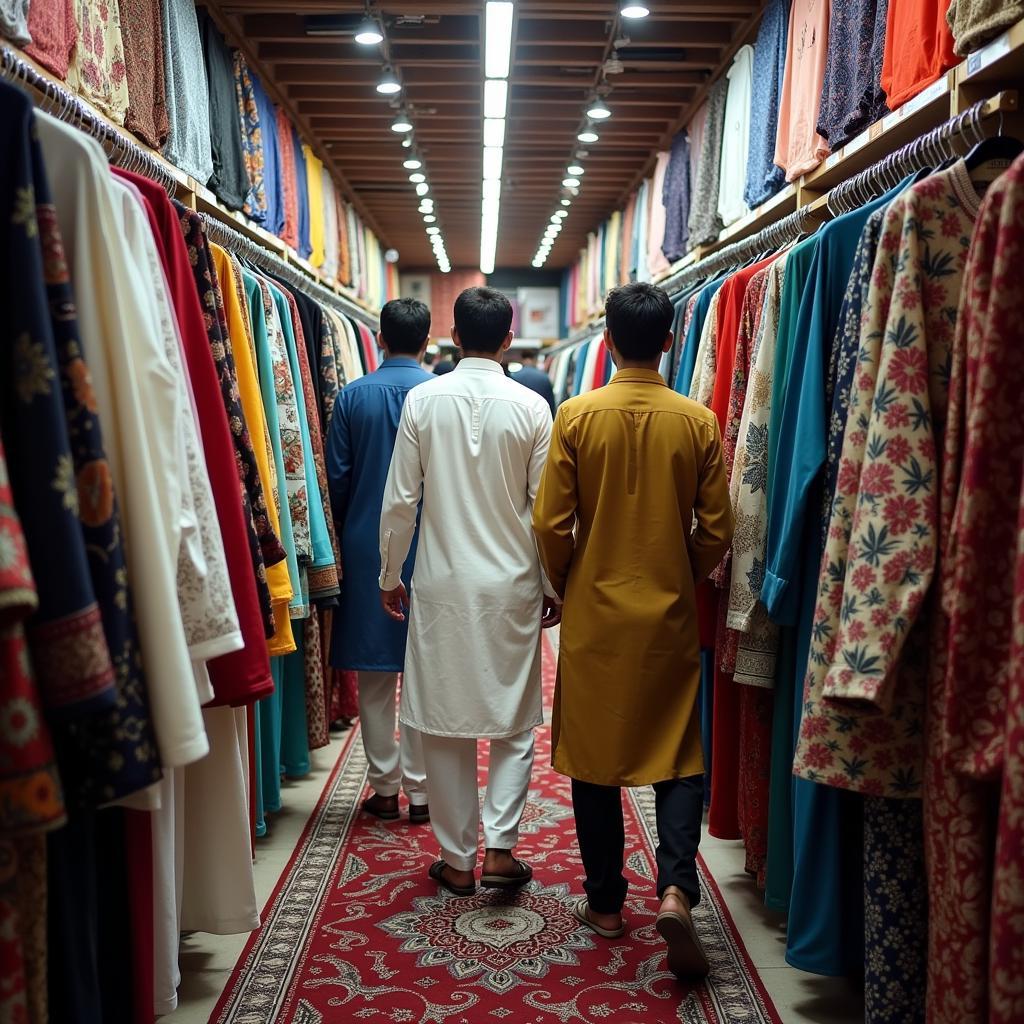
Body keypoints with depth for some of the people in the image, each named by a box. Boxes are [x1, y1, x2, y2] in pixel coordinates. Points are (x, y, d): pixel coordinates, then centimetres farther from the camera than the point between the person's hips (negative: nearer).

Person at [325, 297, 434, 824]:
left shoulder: (353, 395, -2)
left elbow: (336, 475, 0)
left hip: (367, 546, 1)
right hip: (428, 545, -1)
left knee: (375, 676, 9)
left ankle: (385, 788, 16)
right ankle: (421, 790, 12)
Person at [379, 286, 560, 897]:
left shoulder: (423, 400, -3)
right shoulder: (530, 407, -5)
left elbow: (400, 499, -2)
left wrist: (390, 575, 11)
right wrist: (554, 587, 9)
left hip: (442, 586, 1)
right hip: (512, 586, 0)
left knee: (446, 724, 9)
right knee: (514, 723, 12)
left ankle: (458, 859, 17)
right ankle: (501, 849, 8)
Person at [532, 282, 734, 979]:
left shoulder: (577, 416, -7)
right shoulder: (699, 421, -5)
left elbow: (551, 523, -6)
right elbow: (716, 530, -2)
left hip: (594, 613, 0)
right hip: (671, 614, 1)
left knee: (595, 755, 12)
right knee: (679, 753, 11)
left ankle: (606, 901, 21)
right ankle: (676, 888, -5)